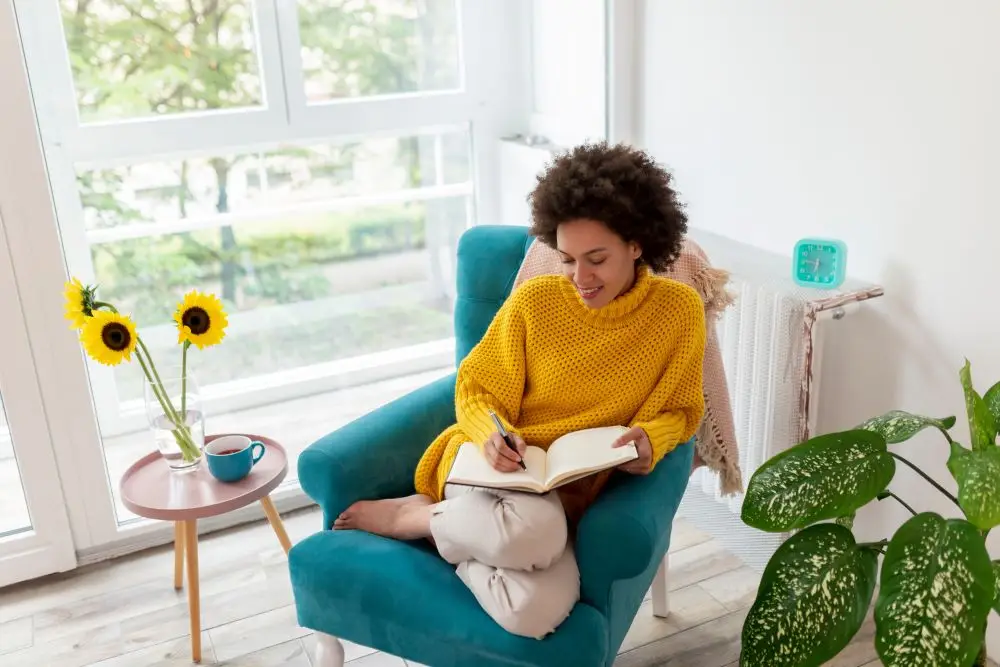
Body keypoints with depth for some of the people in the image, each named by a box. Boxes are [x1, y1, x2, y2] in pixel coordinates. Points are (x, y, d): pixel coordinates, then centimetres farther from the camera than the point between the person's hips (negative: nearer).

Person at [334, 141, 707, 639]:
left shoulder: (680, 309, -3)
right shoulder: (535, 300, -5)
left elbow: (679, 410, 8)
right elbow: (476, 391, 3)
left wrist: (651, 439, -15)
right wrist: (492, 434, -20)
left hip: (570, 494, 2)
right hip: (494, 465, -1)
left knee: (535, 611, -30)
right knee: (531, 527, -39)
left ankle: (440, 524, -3)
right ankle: (406, 513, -9)